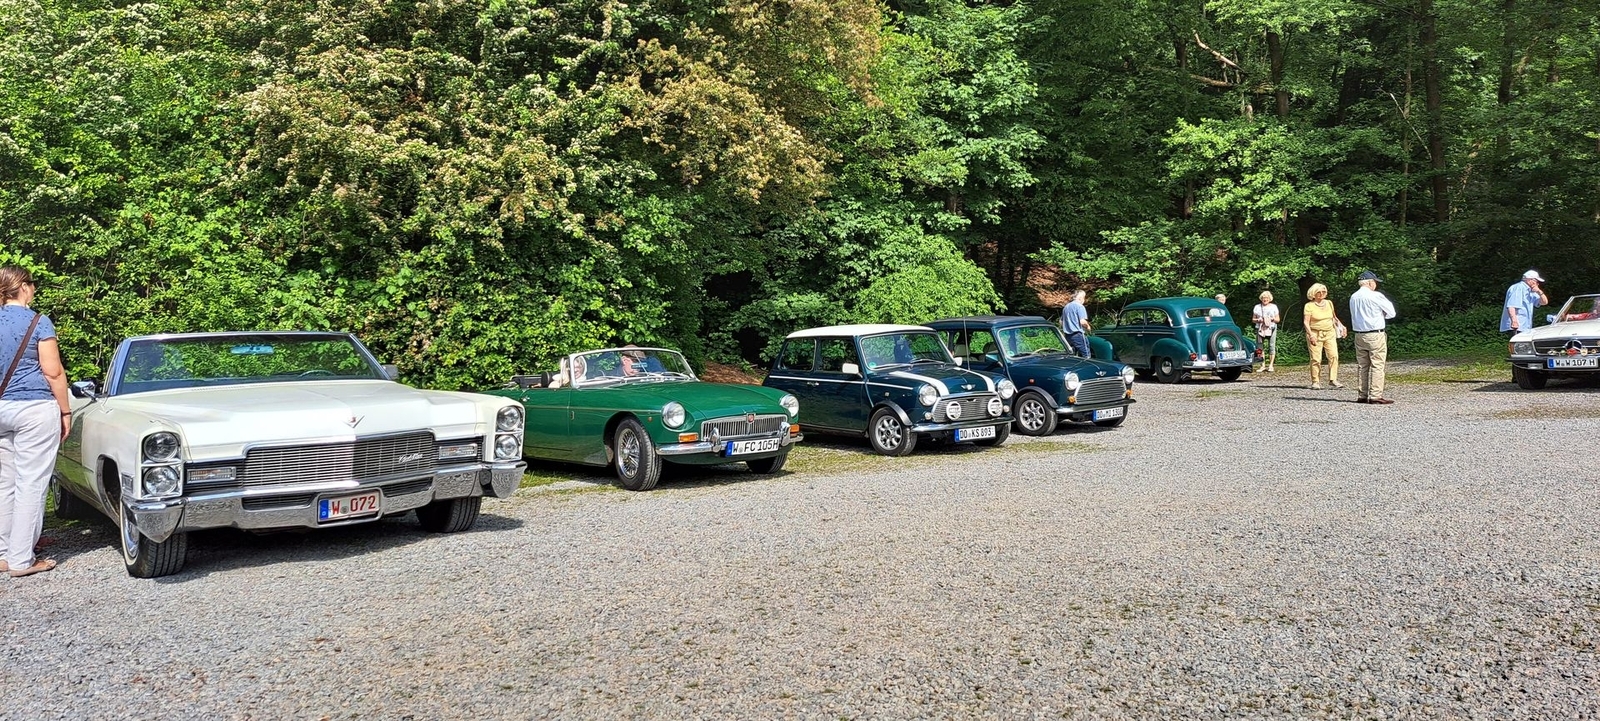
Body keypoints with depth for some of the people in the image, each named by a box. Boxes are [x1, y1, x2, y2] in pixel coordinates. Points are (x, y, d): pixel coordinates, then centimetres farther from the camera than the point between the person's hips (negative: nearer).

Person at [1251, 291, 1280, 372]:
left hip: (1271, 329, -1)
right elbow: (1253, 319, 13)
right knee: (1261, 347, -3)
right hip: (1260, 329, 1)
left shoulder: (1274, 307, 11)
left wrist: (1272, 319, -9)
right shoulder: (1257, 307, 12)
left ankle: (1271, 365, -6)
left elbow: (1278, 319, 12)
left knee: (1272, 346, -8)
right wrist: (1258, 320, -8)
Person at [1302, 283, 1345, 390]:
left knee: (1334, 356, -8)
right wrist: (1311, 335, -19)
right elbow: (1306, 322, -8)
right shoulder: (1309, 306, -3)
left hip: (1330, 333, 4)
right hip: (1315, 334, -4)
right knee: (1316, 359, -6)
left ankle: (1333, 380, -4)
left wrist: (1340, 326, 17)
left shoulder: (1329, 303, 12)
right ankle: (1316, 382, 0)